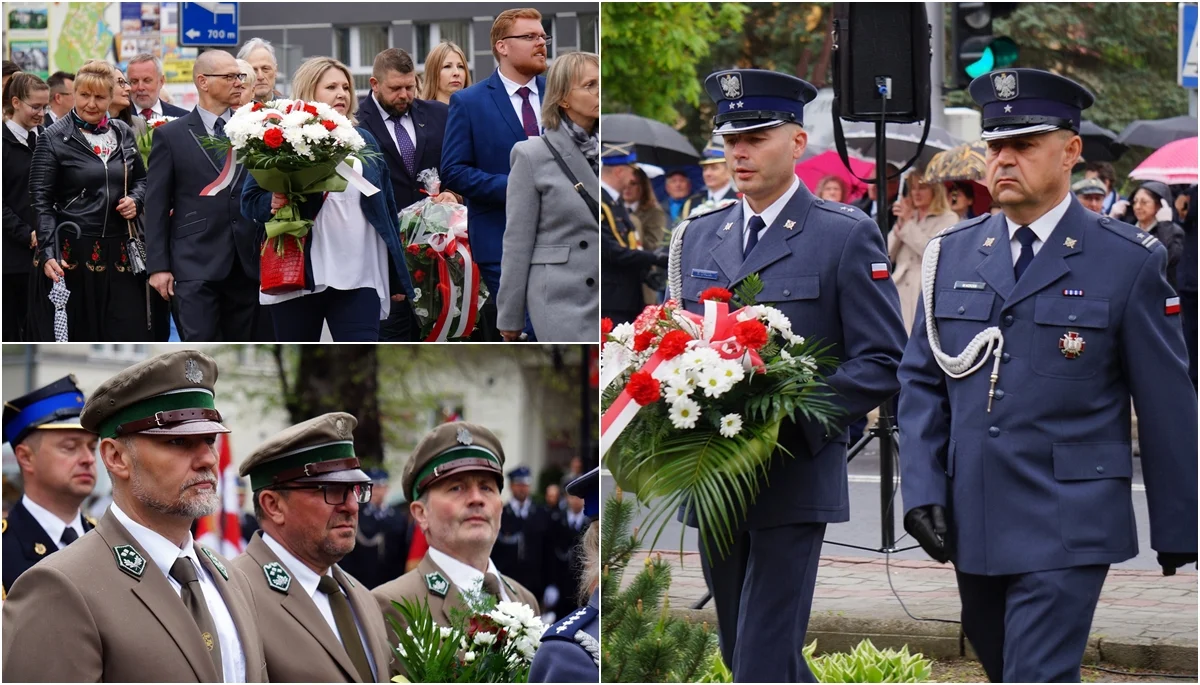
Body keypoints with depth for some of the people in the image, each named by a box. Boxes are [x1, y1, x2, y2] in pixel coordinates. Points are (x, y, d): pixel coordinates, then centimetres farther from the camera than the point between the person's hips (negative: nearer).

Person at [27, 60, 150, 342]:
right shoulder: (56, 138, -3)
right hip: (71, 253, -4)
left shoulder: (123, 133, 11)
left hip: (117, 253, 4)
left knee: (126, 338, -3)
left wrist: (135, 200, 0)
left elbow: (141, 178, 24)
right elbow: (40, 201, -6)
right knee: (70, 338, 0)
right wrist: (48, 253, -17)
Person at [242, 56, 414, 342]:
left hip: (359, 279, 2)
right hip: (298, 277, -2)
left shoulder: (364, 141, 14)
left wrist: (396, 278, 13)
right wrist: (273, 203, -23)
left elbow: (385, 207, 16)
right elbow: (250, 200, 0)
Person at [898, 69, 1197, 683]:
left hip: (1067, 530, -5)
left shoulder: (1127, 262, -3)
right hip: (971, 526, 5)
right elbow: (921, 381, 13)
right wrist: (922, 489, 0)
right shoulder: (953, 255, 9)